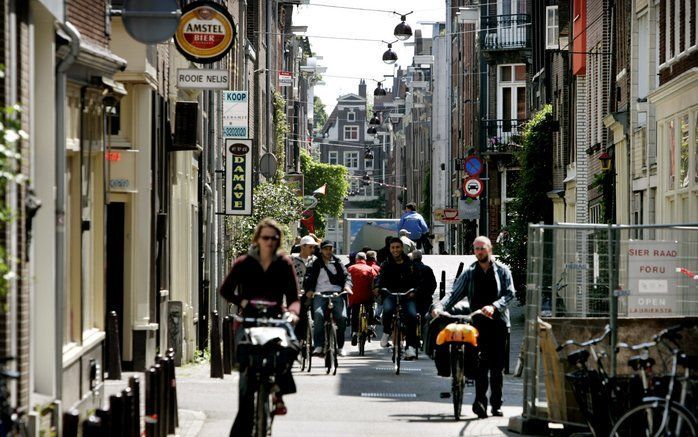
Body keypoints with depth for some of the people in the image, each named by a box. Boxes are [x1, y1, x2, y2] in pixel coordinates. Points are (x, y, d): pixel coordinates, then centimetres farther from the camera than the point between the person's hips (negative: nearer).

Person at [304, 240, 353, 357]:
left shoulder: (337, 263, 21)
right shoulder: (316, 264, 17)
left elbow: (346, 275, 10)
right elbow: (308, 277, 5)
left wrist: (347, 285, -12)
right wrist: (309, 290, -15)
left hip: (336, 294, 1)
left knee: (342, 317, -20)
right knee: (318, 315, -29)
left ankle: (340, 346, -2)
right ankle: (318, 346, -25)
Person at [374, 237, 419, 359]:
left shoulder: (410, 264, 11)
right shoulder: (386, 265, 11)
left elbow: (416, 280, 5)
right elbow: (381, 276, -2)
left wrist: (414, 291, -15)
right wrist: (377, 287, -24)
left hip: (407, 295, 0)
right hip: (390, 294, 0)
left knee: (412, 315, -27)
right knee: (387, 309, -34)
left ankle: (410, 346, -22)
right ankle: (386, 333, -5)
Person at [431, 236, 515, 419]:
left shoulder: (502, 271, 8)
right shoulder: (469, 273, 11)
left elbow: (509, 293, -2)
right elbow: (455, 293, 2)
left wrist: (494, 306, -19)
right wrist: (440, 306, -16)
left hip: (498, 322, 0)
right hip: (478, 322, 0)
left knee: (497, 366, 3)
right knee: (481, 363, -12)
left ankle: (496, 404, 11)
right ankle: (480, 401, -16)